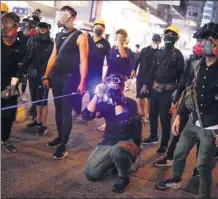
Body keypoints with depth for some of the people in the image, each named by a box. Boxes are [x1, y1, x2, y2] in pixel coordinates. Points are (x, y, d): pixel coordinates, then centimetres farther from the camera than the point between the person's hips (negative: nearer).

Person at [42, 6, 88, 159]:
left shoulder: (80, 37, -5)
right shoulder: (59, 36, 14)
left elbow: (84, 61, -11)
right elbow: (53, 57, 16)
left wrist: (82, 82, -19)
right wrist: (46, 76, 12)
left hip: (70, 78, -6)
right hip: (56, 76, 6)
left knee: (66, 111, -5)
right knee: (58, 109, 12)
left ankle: (63, 146, 0)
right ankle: (60, 136, 27)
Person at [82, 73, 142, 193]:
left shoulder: (130, 104, -11)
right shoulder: (105, 103, 1)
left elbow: (123, 123, -29)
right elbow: (87, 116, -14)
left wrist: (117, 101, -27)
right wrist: (97, 95, -20)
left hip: (128, 143, -4)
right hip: (108, 143, 5)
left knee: (118, 151, -41)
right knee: (90, 174, -12)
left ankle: (124, 178, -9)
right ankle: (115, 164, 17)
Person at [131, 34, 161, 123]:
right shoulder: (144, 50, 4)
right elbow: (138, 60, 11)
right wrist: (134, 70, 8)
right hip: (141, 75, 3)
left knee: (147, 96, -1)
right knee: (141, 95, 8)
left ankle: (146, 115, 7)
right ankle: (141, 113, 21)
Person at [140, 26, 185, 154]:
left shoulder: (178, 54, -6)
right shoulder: (159, 53, 11)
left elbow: (180, 74, -8)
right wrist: (146, 84, 11)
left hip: (168, 90, -6)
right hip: (155, 89, 6)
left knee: (165, 118, -1)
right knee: (153, 114, 15)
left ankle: (164, 144, 12)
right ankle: (153, 137, 34)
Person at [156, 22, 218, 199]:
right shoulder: (197, 67, 5)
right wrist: (179, 117, 9)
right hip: (193, 122, 6)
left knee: (203, 165, 3)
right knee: (179, 154, 17)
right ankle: (176, 179, 44)